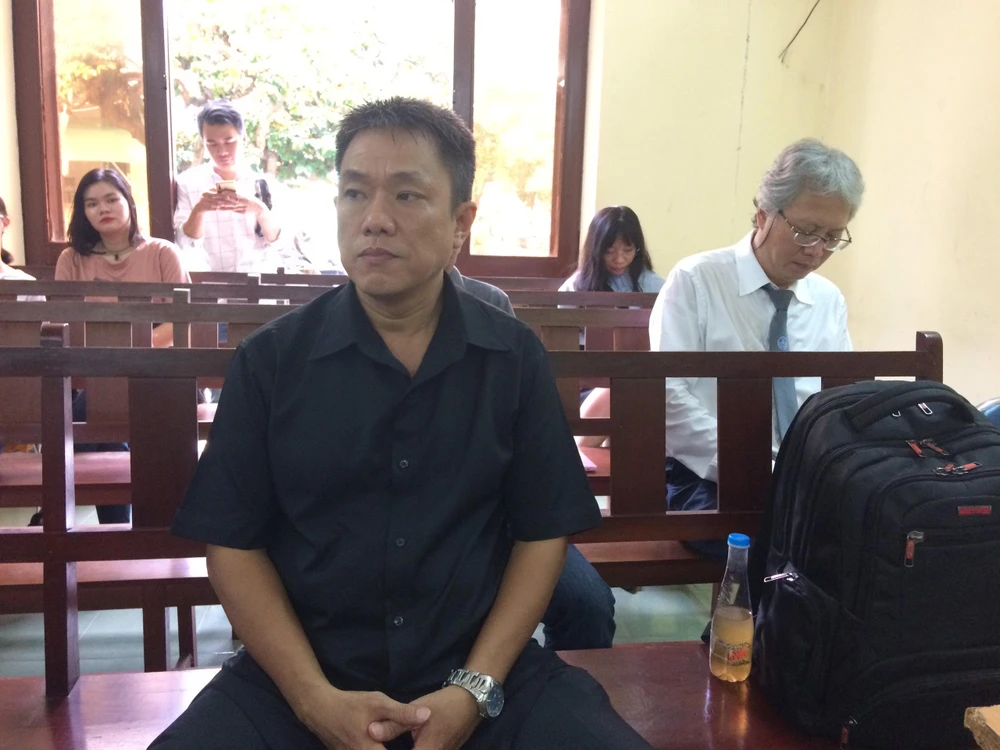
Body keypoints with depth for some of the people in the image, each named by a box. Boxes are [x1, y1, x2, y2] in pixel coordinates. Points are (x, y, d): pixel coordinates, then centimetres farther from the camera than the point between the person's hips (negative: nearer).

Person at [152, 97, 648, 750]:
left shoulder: (515, 359, -1)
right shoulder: (270, 360, -2)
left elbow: (542, 533, 2)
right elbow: (234, 544, -1)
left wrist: (476, 689, -9)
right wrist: (314, 697, -12)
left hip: (482, 666, 1)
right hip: (300, 672, 0)